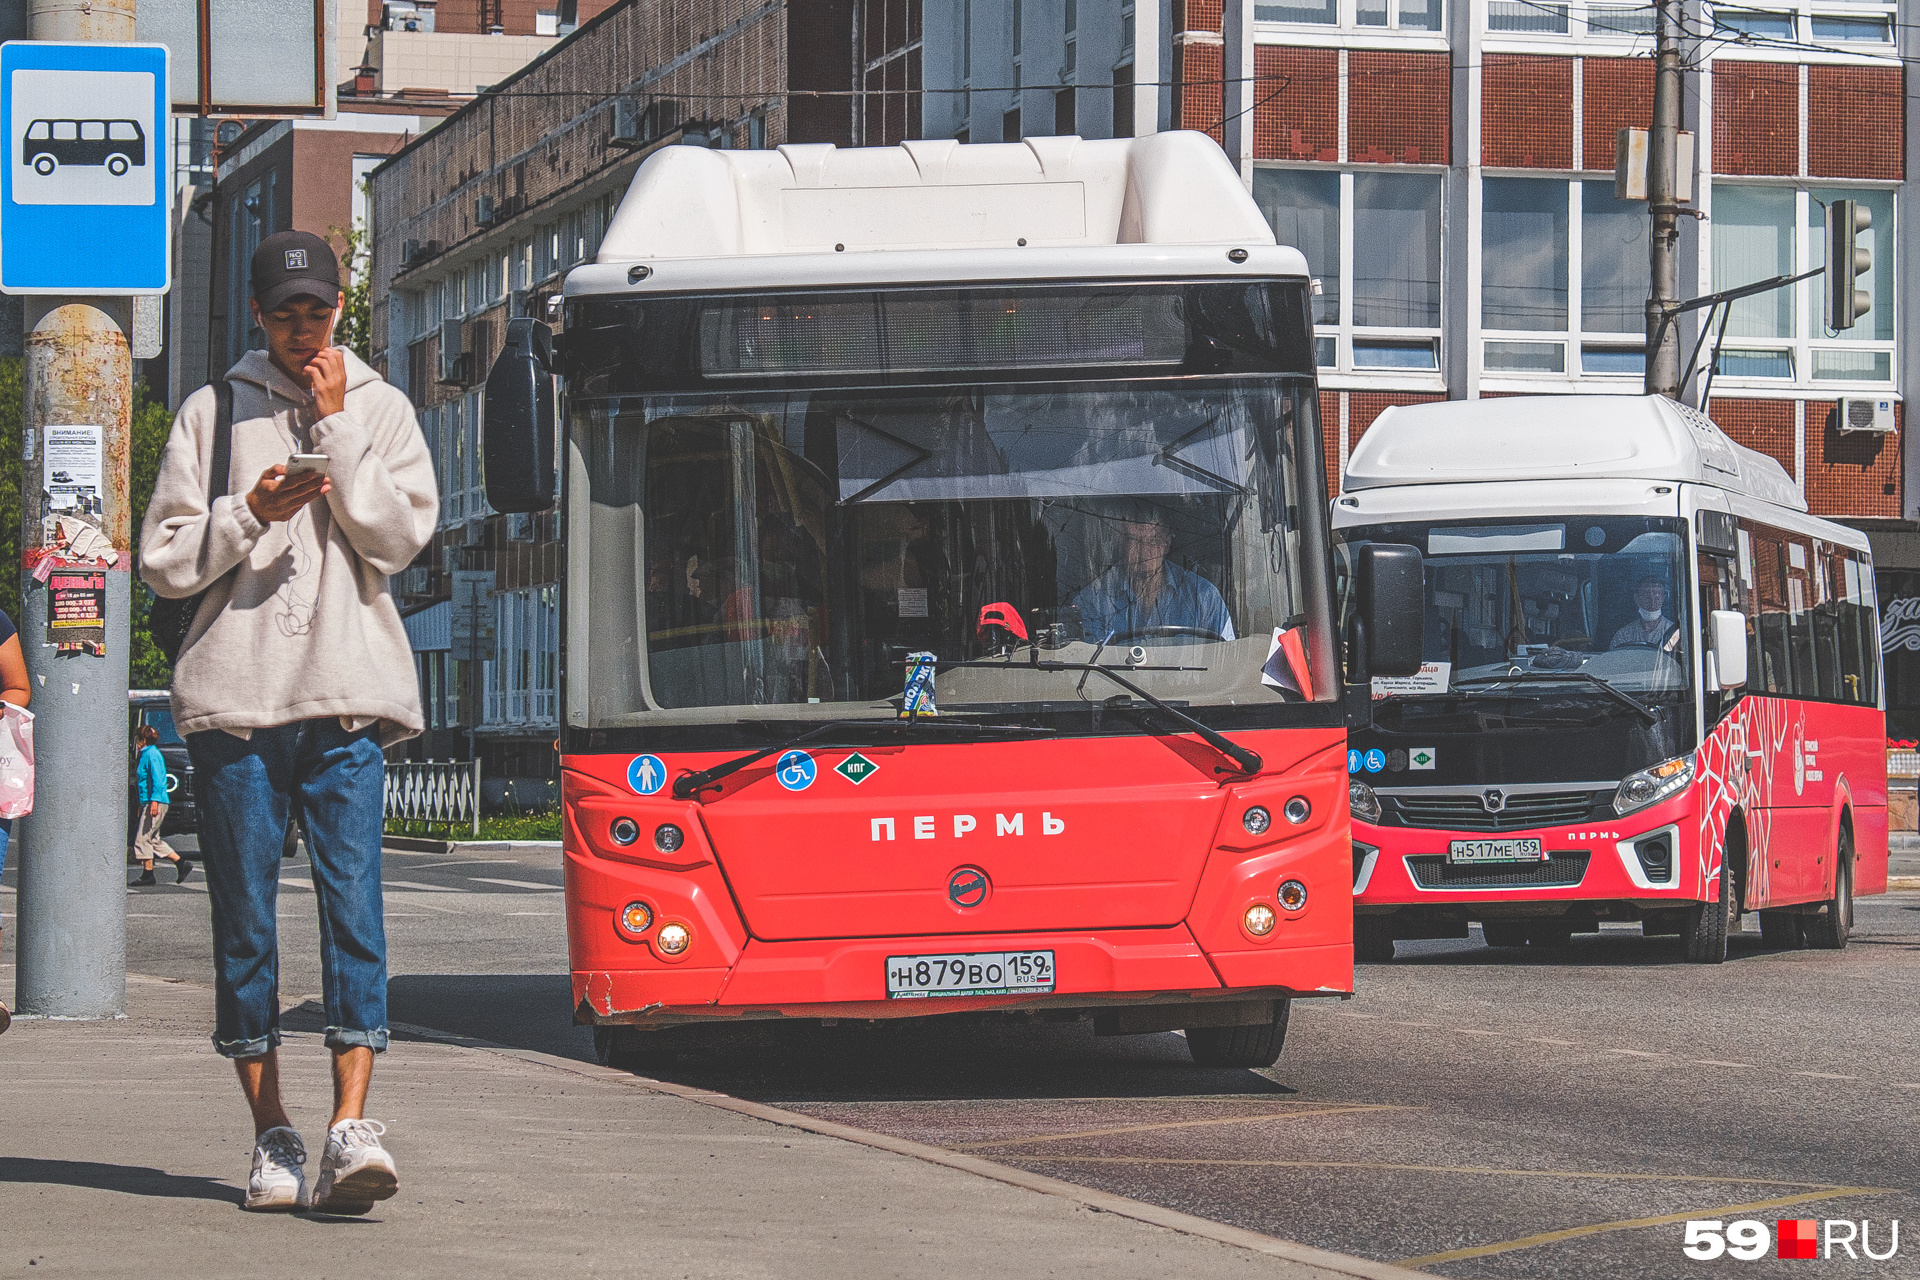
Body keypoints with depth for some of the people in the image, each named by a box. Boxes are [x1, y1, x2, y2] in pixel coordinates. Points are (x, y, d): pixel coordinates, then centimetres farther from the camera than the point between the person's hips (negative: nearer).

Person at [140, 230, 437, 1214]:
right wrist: (249, 515, -8)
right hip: (235, 691, 1)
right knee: (245, 915, 1)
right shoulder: (210, 413, 12)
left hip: (349, 691, 0)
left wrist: (335, 425, -2)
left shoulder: (381, 411, 14)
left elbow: (400, 534, 0)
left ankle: (350, 1125, -18)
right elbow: (163, 559, 8)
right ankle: (271, 1134, 8)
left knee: (353, 900, -12)